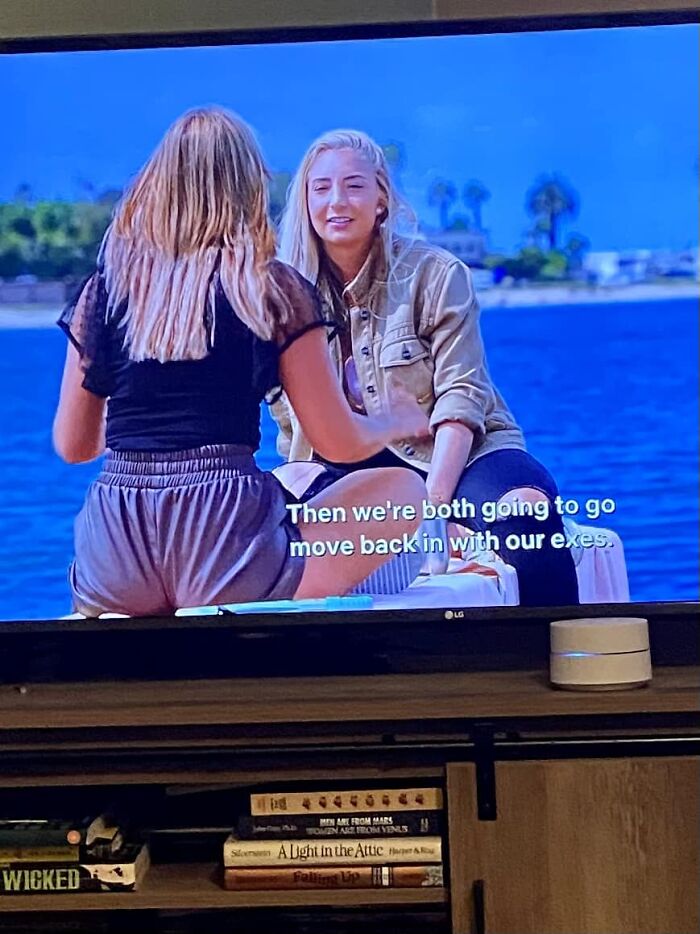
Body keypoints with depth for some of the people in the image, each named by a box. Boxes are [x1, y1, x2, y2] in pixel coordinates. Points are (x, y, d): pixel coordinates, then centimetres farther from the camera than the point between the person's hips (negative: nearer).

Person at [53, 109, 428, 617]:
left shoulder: (104, 287, 7)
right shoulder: (273, 288, -2)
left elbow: (73, 446, 16)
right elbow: (340, 443, 2)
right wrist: (400, 421, 25)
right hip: (226, 552, -5)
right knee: (405, 488, 16)